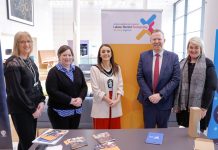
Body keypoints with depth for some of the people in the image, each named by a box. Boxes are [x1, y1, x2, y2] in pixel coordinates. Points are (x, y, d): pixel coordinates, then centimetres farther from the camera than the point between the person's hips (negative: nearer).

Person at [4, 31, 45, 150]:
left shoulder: (30, 61, 10)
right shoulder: (13, 63, -14)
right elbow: (16, 90, -19)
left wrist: (41, 101, -2)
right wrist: (32, 109, -14)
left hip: (33, 107, 8)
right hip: (21, 109, -7)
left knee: (30, 140, 17)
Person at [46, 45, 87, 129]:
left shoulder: (77, 70, 10)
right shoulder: (54, 72, -8)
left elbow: (84, 87, 9)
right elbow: (52, 91, -17)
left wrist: (80, 98, -12)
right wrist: (70, 100, -21)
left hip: (76, 110, 6)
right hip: (59, 111, -5)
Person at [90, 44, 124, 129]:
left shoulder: (117, 68, 9)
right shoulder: (94, 69, -5)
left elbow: (120, 85, 6)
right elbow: (95, 89, -9)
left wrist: (117, 99, -9)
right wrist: (109, 100, -13)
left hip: (115, 107, 4)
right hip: (101, 107, -4)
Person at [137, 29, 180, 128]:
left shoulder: (173, 57, -3)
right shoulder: (143, 56, 0)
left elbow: (175, 79, -8)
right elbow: (140, 77, -3)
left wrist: (160, 95, -15)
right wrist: (149, 95, -12)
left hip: (165, 101, 0)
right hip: (147, 100, 1)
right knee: (148, 129, 12)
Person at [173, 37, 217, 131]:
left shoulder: (207, 63, -4)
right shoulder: (182, 63, 8)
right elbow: (177, 84, 9)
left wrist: (204, 108, -13)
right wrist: (176, 104, 4)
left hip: (199, 107, -3)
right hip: (182, 106, 3)